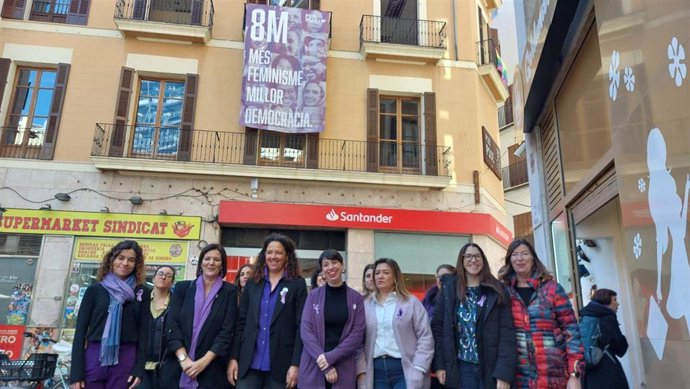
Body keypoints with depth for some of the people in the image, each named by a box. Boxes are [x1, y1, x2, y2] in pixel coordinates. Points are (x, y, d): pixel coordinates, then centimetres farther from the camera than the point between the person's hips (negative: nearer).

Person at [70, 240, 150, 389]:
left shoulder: (142, 293, 5)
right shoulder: (95, 289, 4)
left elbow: (143, 331, 4)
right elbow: (81, 329, 3)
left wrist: (139, 368, -3)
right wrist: (76, 372, -3)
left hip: (125, 360, 0)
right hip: (93, 358, 0)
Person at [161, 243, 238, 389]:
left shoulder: (230, 291, 1)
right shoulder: (183, 287, 6)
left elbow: (227, 331, -6)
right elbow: (172, 325, -2)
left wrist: (204, 361, -14)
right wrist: (184, 359, -12)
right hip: (177, 367, 2)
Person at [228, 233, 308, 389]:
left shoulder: (297, 284, -1)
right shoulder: (252, 283, 9)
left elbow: (301, 326, -5)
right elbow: (241, 322, 8)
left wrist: (296, 364, -11)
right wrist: (233, 357, 1)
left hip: (280, 364, -2)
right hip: (249, 363, 3)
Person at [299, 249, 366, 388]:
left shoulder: (356, 298, 2)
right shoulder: (313, 296, 2)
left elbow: (358, 333, -3)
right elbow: (305, 331, -4)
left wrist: (331, 357, -13)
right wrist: (324, 361, -14)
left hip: (344, 369, 0)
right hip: (313, 368, 0)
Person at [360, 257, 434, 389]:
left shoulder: (411, 302, 2)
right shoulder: (367, 305, 10)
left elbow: (425, 337, -3)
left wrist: (418, 369, -11)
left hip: (404, 370, -3)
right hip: (377, 371, 3)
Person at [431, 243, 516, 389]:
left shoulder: (497, 290, 1)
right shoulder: (449, 289, 3)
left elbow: (507, 332, -5)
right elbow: (437, 326, 2)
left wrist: (504, 372, -13)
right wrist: (439, 364, -4)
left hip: (491, 366, 0)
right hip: (462, 366, 0)